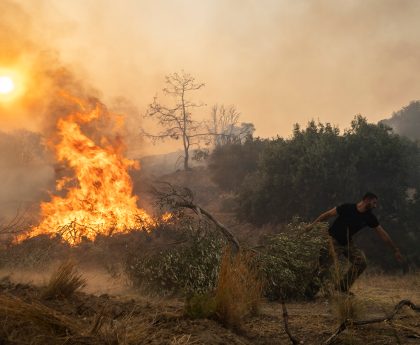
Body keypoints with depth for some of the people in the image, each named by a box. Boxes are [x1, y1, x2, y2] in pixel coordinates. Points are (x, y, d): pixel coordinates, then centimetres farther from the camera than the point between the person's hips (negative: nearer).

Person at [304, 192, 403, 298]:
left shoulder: (370, 217, -3)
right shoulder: (347, 208, -17)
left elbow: (383, 234, 1)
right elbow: (328, 214, -9)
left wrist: (395, 250, 2)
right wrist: (313, 224, -11)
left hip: (347, 243, 6)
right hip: (333, 240, -6)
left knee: (361, 261, -9)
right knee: (325, 264, -20)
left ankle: (343, 287, 5)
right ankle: (310, 291, -20)